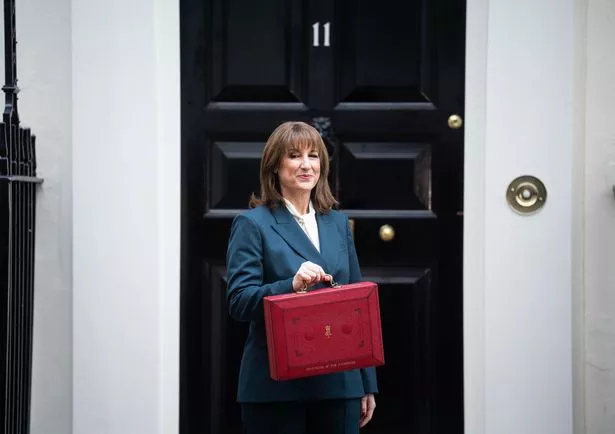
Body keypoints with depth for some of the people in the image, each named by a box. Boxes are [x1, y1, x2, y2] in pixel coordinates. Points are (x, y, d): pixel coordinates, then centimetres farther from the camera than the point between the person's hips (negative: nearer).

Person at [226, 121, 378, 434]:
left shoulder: (338, 223, 15)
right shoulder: (252, 224, -2)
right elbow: (238, 302, -9)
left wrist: (368, 384, 14)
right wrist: (291, 285, -26)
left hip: (339, 384, 5)